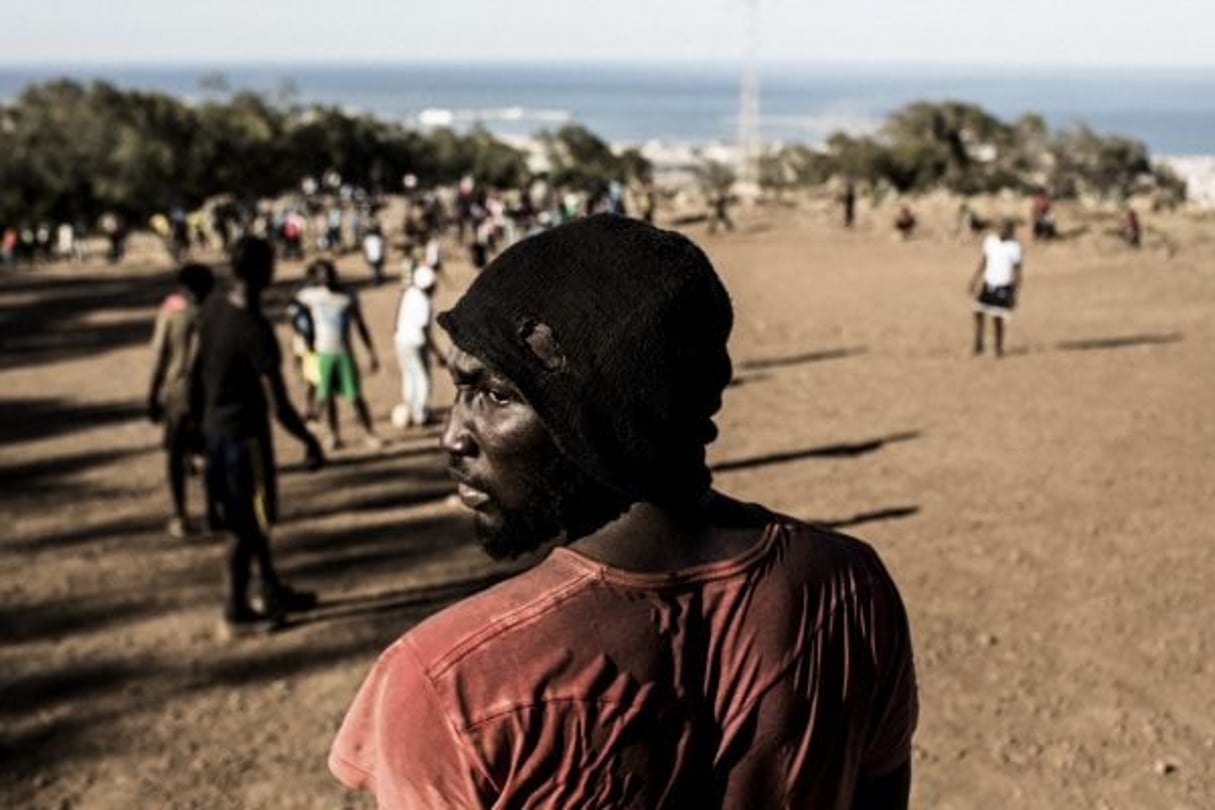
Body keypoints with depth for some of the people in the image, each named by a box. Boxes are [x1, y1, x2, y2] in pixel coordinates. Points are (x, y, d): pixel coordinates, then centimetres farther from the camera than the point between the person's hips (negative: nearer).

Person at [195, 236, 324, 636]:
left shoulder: (213, 308, -2)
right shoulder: (255, 330, -26)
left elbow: (199, 369, 10)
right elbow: (278, 406, -24)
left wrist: (202, 413, 23)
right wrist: (309, 442, -12)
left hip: (215, 426, 8)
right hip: (244, 433, -8)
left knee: (249, 516, 21)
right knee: (248, 524, 6)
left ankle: (271, 588, 37)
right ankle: (236, 613, 17)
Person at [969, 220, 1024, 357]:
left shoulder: (1014, 248, -13)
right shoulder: (990, 240, 3)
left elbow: (1017, 272, -10)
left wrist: (1014, 295, -12)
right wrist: (975, 279, 16)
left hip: (1003, 287, -5)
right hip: (988, 283, 5)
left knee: (997, 318, -3)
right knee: (978, 312, 1)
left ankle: (999, 348, 15)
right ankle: (978, 345, 13)